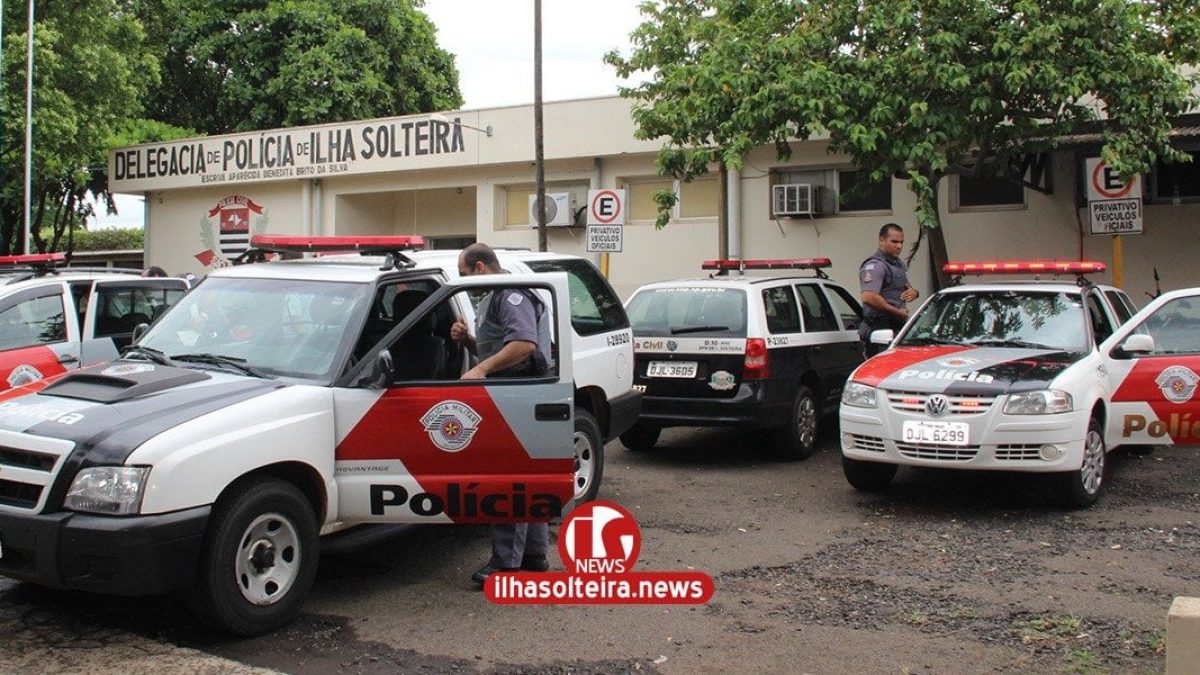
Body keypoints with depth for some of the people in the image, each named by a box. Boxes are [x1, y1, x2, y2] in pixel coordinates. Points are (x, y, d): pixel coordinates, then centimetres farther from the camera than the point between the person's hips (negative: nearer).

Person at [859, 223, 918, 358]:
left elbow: (904, 288, 35)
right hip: (880, 329, -10)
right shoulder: (874, 265, -12)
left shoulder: (899, 263, 21)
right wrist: (898, 312, -18)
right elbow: (868, 298, -26)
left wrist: (914, 292, 8)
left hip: (898, 326, 10)